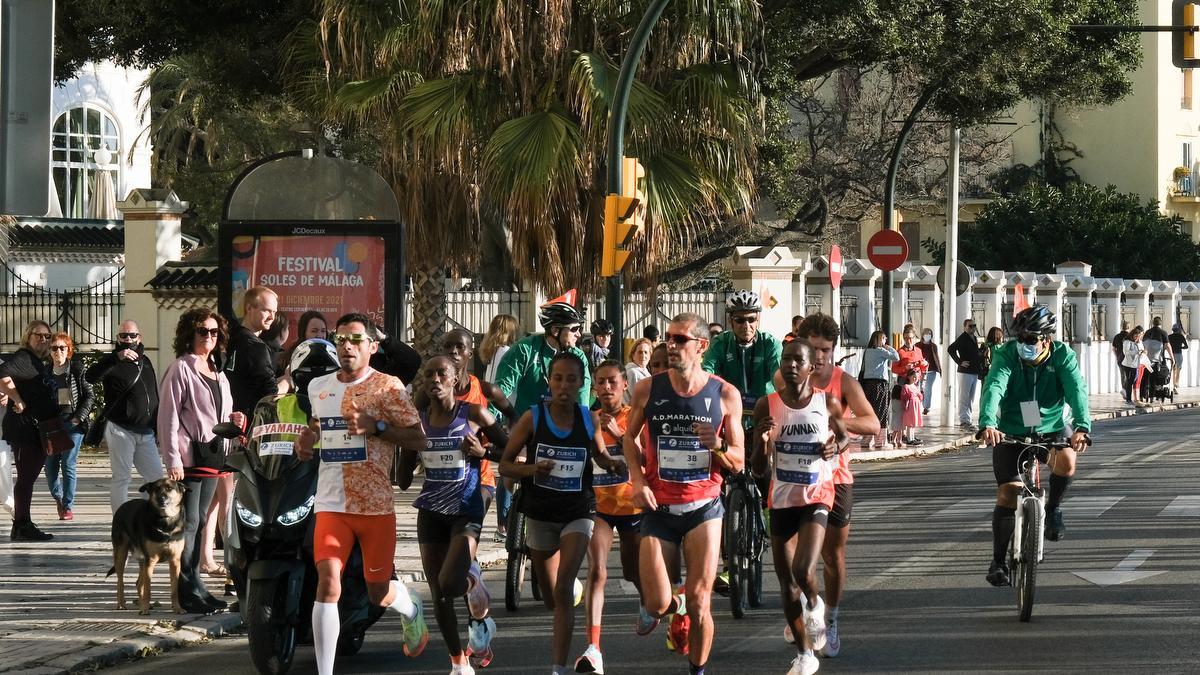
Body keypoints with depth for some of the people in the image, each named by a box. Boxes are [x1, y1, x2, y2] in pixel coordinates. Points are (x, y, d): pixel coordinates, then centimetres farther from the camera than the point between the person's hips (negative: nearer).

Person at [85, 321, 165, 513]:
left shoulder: (145, 362, 17)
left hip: (146, 433, 6)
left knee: (157, 479, 4)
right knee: (121, 479, -6)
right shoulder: (112, 362, -2)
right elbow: (90, 376, -23)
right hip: (121, 431, -6)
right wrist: (117, 358, -34)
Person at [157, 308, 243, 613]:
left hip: (212, 454, 8)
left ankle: (193, 583, 17)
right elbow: (168, 417, -11)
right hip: (189, 455, -8)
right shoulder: (181, 369, -7)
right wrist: (173, 460, -17)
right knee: (189, 522, -7)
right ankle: (190, 591, -5)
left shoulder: (217, 371, 17)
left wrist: (233, 419, 5)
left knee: (200, 520, 11)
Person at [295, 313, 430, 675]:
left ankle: (411, 606, 46)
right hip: (331, 505, 2)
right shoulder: (318, 387, 10)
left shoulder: (387, 387, -4)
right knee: (328, 583, -16)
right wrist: (304, 444, 7)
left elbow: (418, 440, -8)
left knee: (379, 593, 8)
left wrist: (375, 426, -22)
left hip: (376, 506, -2)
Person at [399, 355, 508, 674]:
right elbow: (404, 478, 11)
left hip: (466, 510, -4)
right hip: (431, 512, 4)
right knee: (438, 596, 6)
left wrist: (483, 452, -16)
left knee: (450, 584, -22)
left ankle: (481, 617, 11)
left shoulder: (474, 414, -5)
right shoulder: (418, 419, 4)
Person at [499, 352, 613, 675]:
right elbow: (505, 465, -3)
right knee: (551, 597, 15)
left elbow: (603, 459, 11)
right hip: (540, 514, 1)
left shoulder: (589, 419, -4)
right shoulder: (532, 418, -9)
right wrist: (531, 469, -23)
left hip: (577, 512, -1)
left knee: (563, 591, -17)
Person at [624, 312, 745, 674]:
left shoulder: (725, 394, -4)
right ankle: (670, 607, 32)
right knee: (657, 604, -6)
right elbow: (630, 438, 15)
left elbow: (738, 462, 2)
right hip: (658, 508, 1)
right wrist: (637, 479, -1)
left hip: (703, 508, -1)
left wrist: (718, 445, -19)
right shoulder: (648, 390, -2)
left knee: (699, 602, -5)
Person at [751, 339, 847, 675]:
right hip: (781, 499, 2)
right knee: (786, 582, 8)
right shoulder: (767, 406, -5)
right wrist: (762, 441, -23)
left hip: (816, 497, -2)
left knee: (804, 572, -20)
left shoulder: (828, 404, -6)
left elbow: (845, 437, 15)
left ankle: (815, 606, 17)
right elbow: (759, 471, -3)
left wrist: (836, 447, -8)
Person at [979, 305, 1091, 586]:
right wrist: (987, 424, -52)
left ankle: (1053, 508, -2)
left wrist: (1082, 427, -47)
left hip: (1051, 430, 0)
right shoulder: (1007, 355, -16)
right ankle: (999, 561, 2)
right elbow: (994, 388, -32)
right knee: (1007, 493, -11)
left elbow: (1077, 390, -28)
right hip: (1010, 433, 0)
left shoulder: (1063, 356, -13)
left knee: (1066, 460, -31)